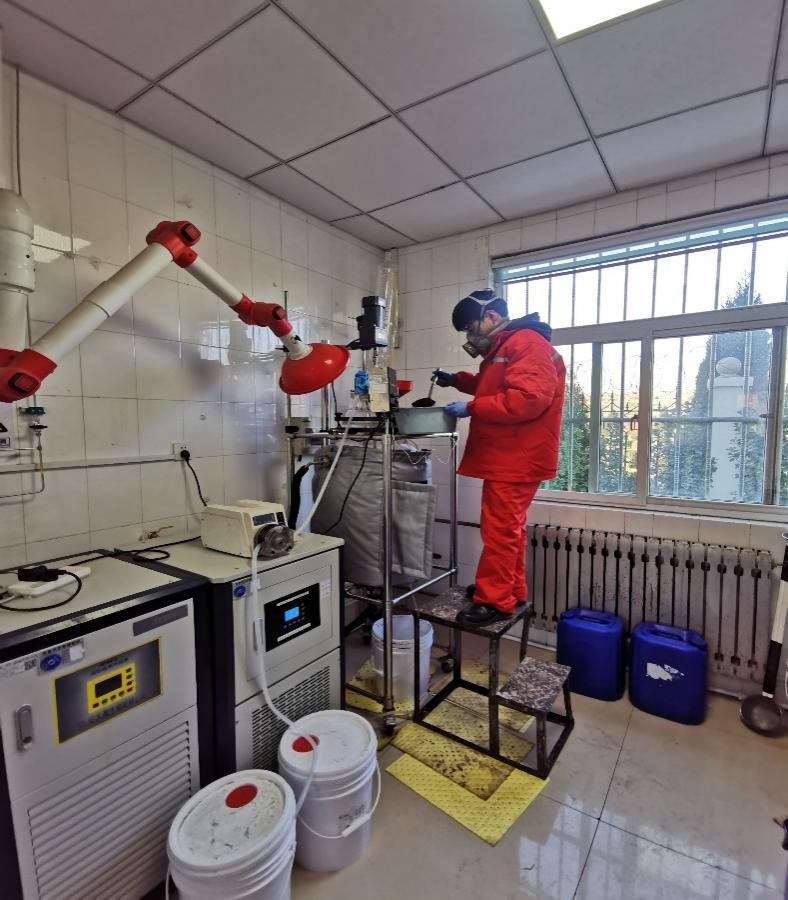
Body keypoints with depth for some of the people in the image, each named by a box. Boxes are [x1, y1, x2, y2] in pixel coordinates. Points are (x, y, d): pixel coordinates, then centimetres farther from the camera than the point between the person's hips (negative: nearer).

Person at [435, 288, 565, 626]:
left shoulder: (528, 343, -14)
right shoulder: (504, 347, 20)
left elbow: (528, 398, -26)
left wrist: (471, 408, -20)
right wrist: (458, 380, 21)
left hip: (515, 459, -11)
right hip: (505, 457, 11)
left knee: (500, 530, -6)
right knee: (508, 527, 16)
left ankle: (495, 601, 4)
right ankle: (511, 590, 28)